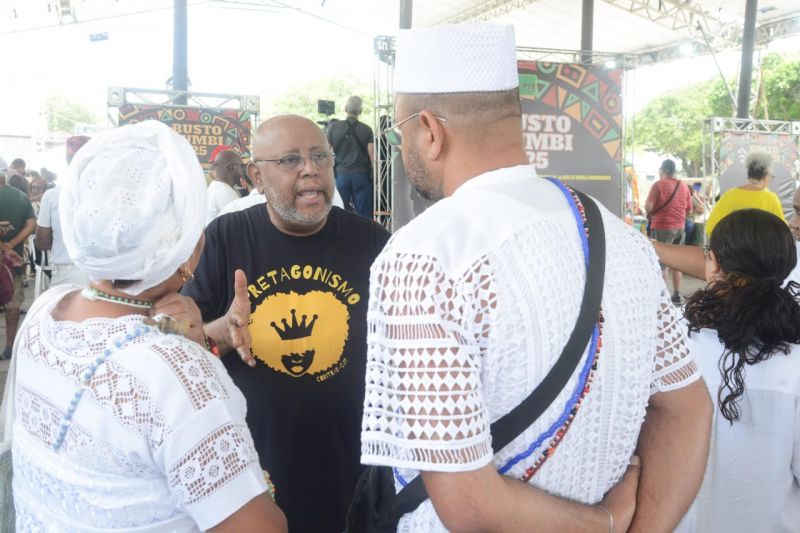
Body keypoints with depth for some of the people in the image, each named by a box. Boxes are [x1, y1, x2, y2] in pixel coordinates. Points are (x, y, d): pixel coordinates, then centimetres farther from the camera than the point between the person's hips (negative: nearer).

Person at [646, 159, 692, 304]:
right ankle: (677, 295, 18)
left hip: (662, 227, -6)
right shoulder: (683, 186, 8)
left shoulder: (659, 184, -9)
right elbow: (689, 211, 10)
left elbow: (648, 206, -17)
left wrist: (650, 214, 3)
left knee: (660, 263, -1)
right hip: (680, 227, 6)